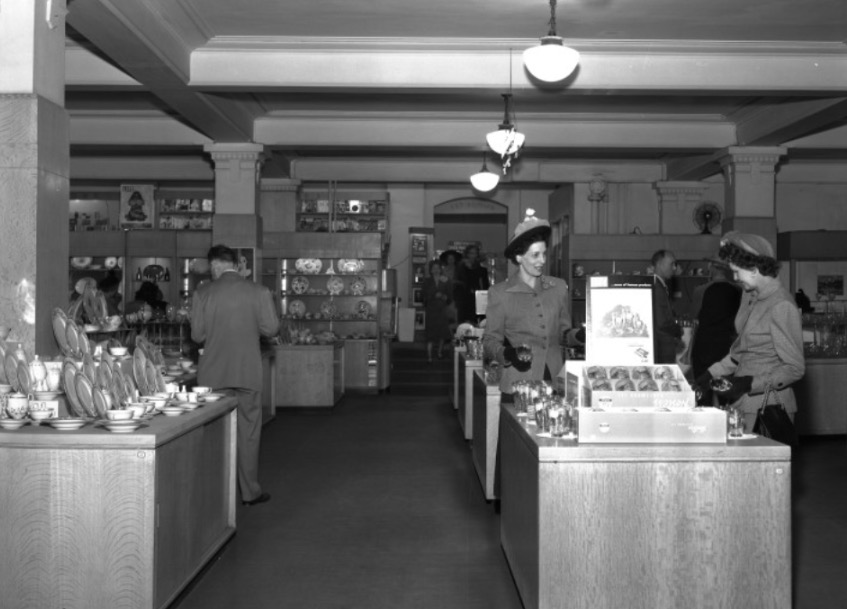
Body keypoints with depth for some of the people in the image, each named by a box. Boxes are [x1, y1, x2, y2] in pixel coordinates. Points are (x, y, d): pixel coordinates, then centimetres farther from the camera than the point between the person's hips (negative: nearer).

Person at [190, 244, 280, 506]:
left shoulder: (203, 293, -4)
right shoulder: (259, 292, -5)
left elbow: (197, 335, -2)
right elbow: (271, 328, -4)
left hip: (213, 374, 1)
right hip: (248, 373, 0)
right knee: (248, 432, 9)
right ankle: (250, 492, 15)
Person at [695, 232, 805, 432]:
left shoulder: (781, 306, -16)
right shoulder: (750, 296, 9)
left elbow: (795, 368, -14)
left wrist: (750, 384, -19)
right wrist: (712, 374, 14)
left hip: (766, 408, -7)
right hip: (742, 403, 7)